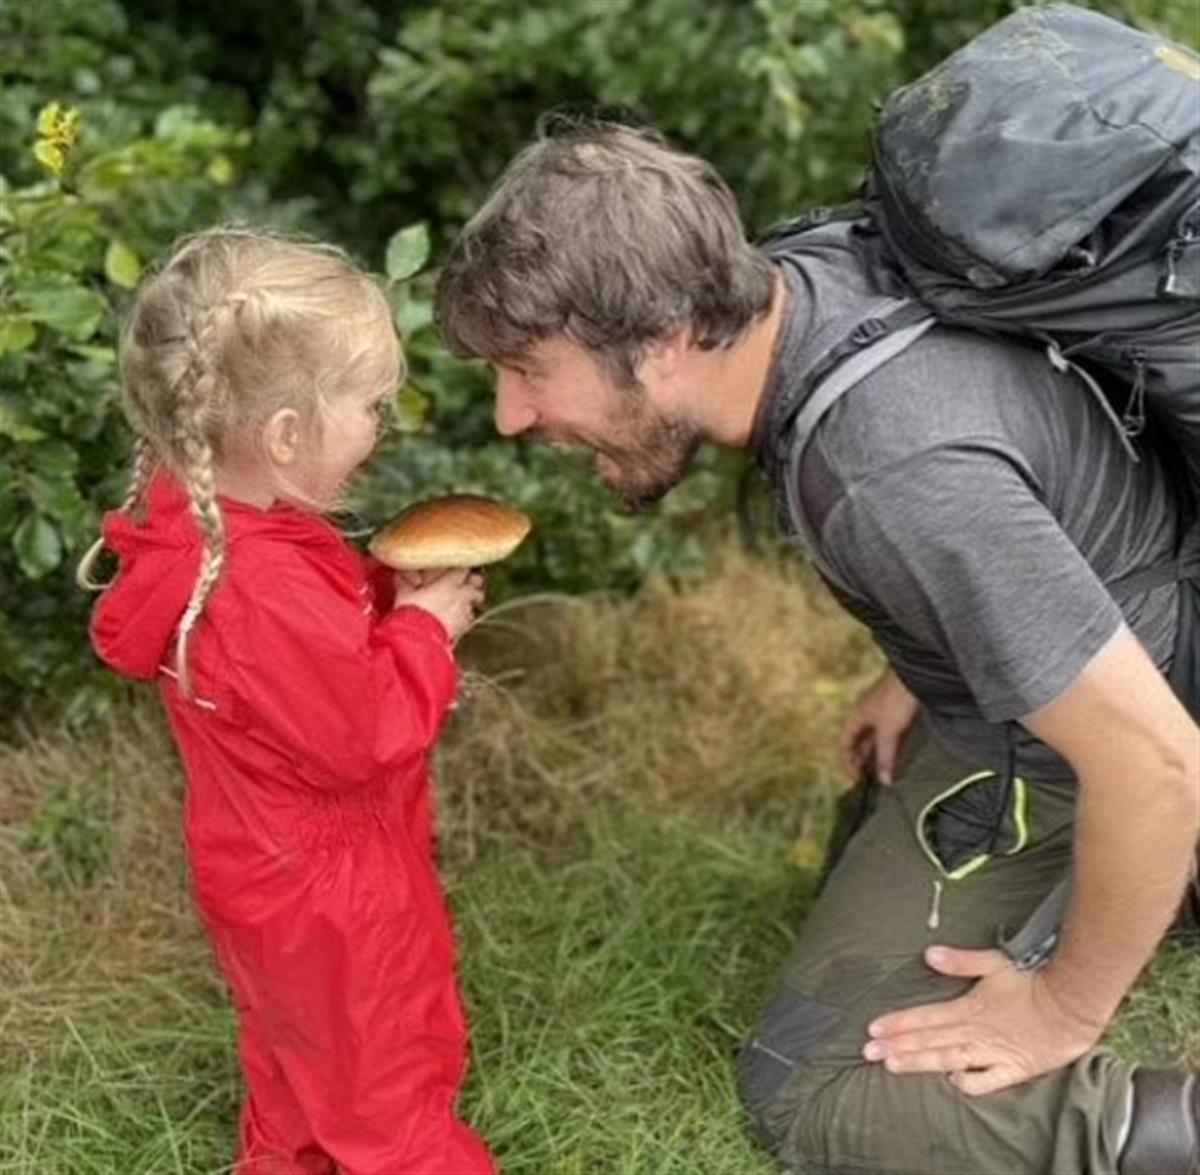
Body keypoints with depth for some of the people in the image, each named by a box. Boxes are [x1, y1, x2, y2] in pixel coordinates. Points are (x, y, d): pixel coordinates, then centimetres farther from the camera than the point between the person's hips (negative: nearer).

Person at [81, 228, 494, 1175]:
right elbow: (369, 735, -30)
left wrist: (389, 594, -8)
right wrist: (424, 630, -18)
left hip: (277, 873, 9)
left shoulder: (198, 515, -10)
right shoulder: (265, 595, -40)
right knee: (391, 1098, 15)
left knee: (301, 1070, 32)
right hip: (331, 900, -9)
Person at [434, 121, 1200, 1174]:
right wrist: (917, 674, 14)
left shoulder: (902, 479, -39)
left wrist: (1067, 1008, -19)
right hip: (1028, 659, 9)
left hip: (1079, 743, -9)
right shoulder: (787, 284, -12)